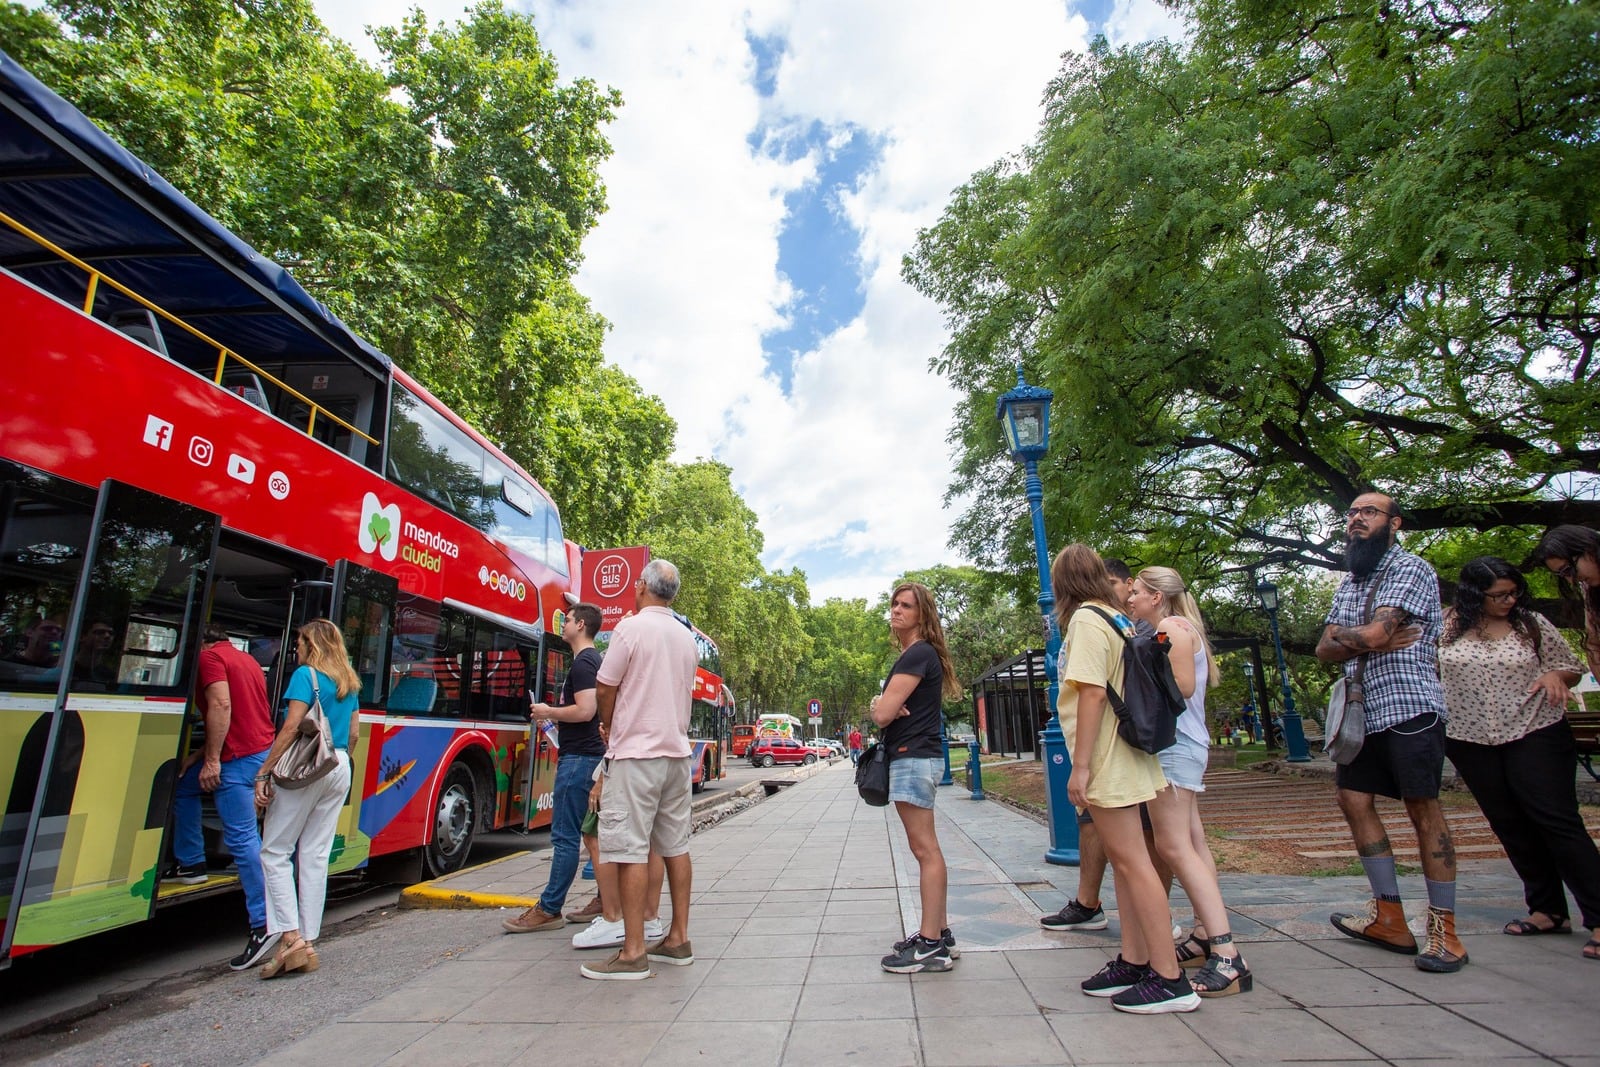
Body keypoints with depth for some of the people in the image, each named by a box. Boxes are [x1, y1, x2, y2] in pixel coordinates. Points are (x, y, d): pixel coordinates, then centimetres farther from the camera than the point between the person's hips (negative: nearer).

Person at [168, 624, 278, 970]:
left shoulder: (209, 657, -5)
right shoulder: (246, 660, 22)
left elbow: (221, 705, -19)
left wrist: (212, 759, -19)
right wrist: (203, 755, 23)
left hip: (238, 758, -10)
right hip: (262, 750, 10)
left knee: (241, 837, -9)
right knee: (183, 784, 28)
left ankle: (264, 923, -9)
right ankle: (190, 864, 37)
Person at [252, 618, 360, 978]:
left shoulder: (305, 675, -7)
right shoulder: (350, 682, 15)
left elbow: (291, 728, -15)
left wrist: (264, 775, -13)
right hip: (340, 769, 7)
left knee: (275, 851, 3)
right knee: (316, 856, 10)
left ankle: (291, 938, -4)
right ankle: (309, 941, 13)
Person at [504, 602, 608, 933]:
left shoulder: (582, 663, -15)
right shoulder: (593, 660, 16)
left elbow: (585, 711, -25)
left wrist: (548, 712, -11)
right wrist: (555, 717, 16)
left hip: (578, 757, -10)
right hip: (590, 755, 10)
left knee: (564, 835, -4)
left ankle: (549, 910, 3)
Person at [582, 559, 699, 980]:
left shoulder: (632, 627, -10)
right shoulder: (687, 637, 10)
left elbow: (604, 690, -8)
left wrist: (610, 727, 12)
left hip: (636, 753, -7)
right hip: (677, 752, 7)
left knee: (630, 850, -2)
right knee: (675, 846, 12)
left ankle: (633, 953, 1)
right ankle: (678, 939, 21)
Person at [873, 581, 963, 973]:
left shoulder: (918, 654, -14)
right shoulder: (911, 654, 18)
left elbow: (883, 714, -19)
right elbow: (882, 710, 18)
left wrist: (880, 706, 3)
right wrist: (881, 705, -5)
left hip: (914, 757, -11)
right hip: (913, 756, 11)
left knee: (925, 850, -6)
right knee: (926, 849, 14)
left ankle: (931, 946, 0)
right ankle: (939, 934, 23)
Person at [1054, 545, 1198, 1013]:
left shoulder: (1086, 618, -13)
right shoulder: (1118, 618, 13)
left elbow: (1092, 693, -20)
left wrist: (1080, 764, -18)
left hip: (1107, 760, -10)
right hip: (1123, 756, 10)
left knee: (1130, 860, -4)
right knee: (1123, 859, 14)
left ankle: (1169, 978, 3)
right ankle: (1133, 961, 23)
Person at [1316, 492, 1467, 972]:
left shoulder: (1410, 569, -8)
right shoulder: (1349, 581, 17)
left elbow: (1372, 634, -20)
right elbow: (1325, 649, 9)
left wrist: (1342, 634, -1)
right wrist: (1369, 642, -8)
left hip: (1409, 708, -8)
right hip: (1365, 712, 8)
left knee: (1423, 810, -2)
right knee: (1352, 798, 8)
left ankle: (1444, 929, 9)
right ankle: (1390, 918, 18)